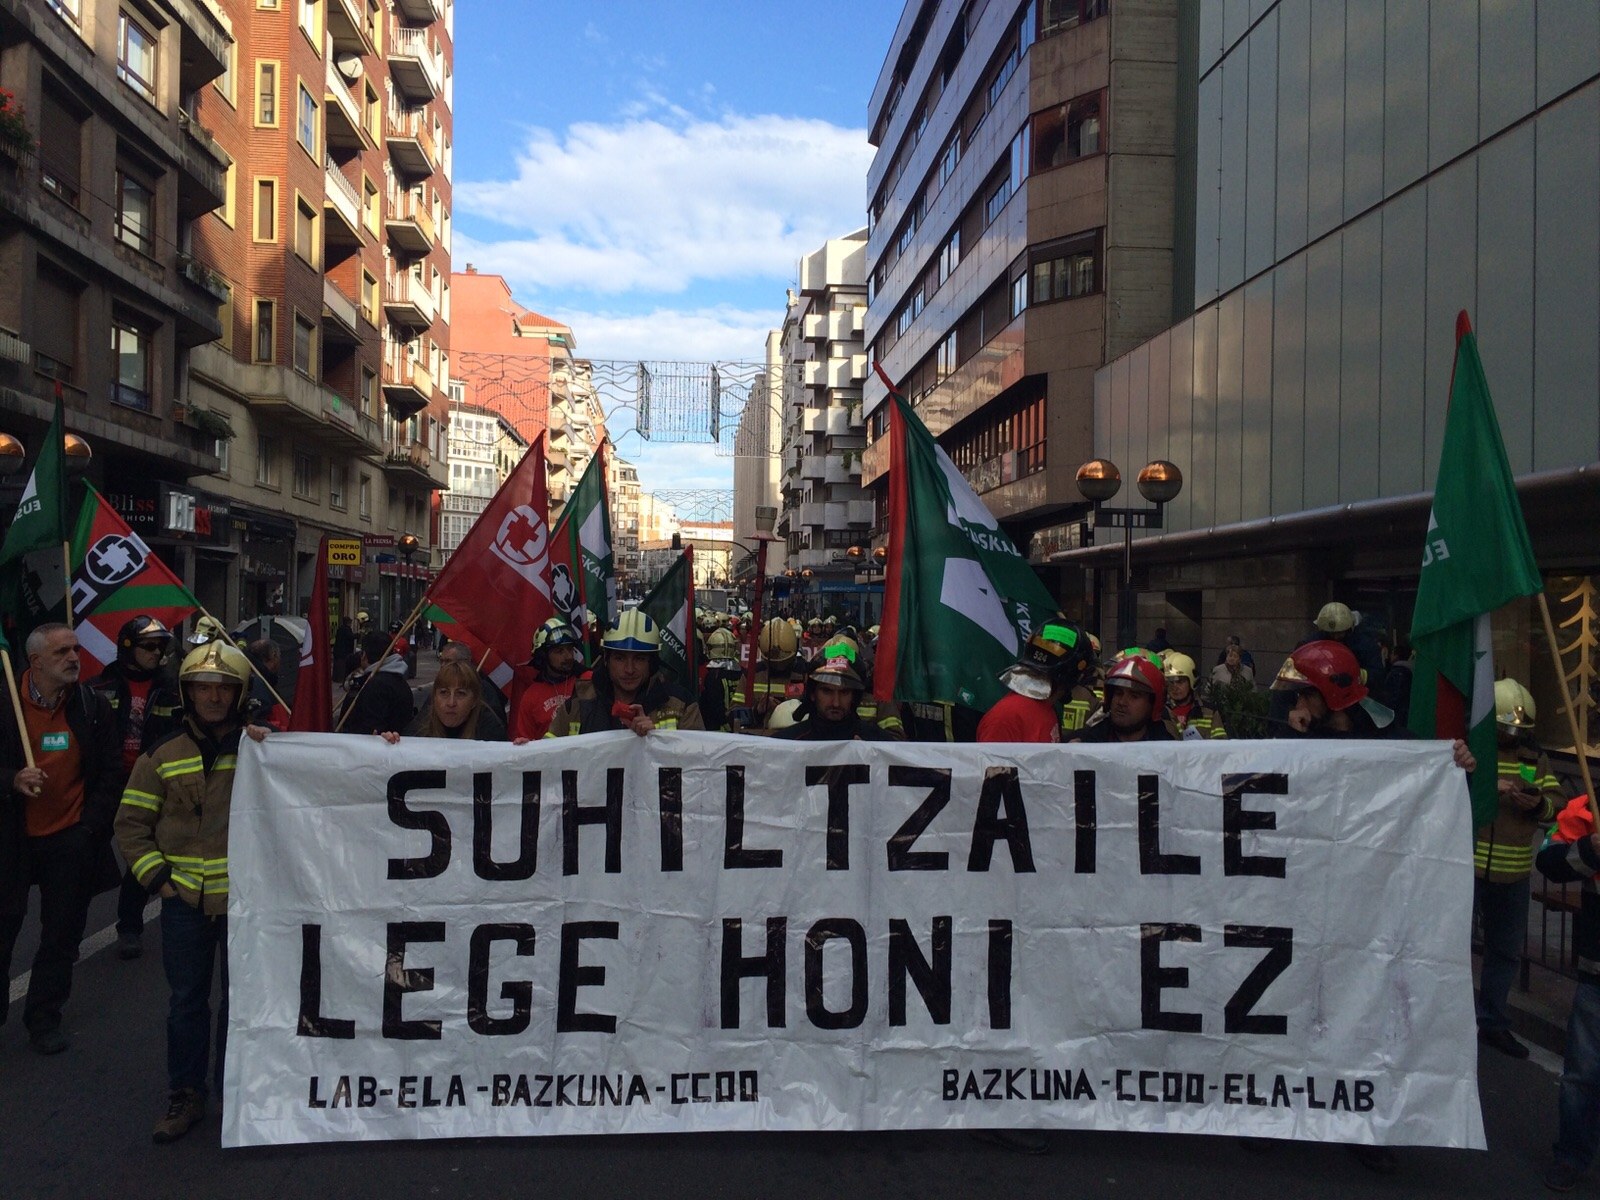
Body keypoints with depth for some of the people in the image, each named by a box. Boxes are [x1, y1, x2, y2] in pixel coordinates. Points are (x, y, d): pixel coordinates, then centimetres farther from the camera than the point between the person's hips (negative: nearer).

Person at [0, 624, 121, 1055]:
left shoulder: (93, 706, -1)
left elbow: (111, 773, 4)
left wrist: (92, 827, -3)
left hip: (71, 841, 1)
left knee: (62, 937, 9)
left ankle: (44, 1019, 23)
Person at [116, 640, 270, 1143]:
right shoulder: (163, 756, 3)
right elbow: (130, 824, 7)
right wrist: (156, 876, -2)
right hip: (184, 900, 1)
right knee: (187, 1000, 11)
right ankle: (185, 1096, 25)